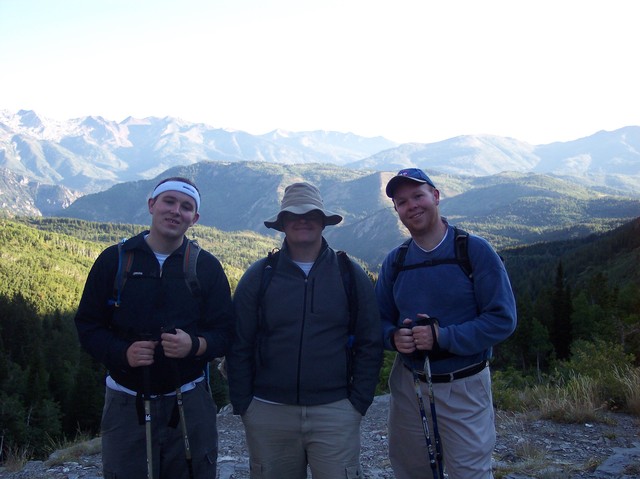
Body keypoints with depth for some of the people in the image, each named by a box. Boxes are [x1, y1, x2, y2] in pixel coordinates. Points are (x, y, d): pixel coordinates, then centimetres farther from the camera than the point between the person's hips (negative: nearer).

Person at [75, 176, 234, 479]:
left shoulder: (207, 267, 1)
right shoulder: (114, 260, 0)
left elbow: (225, 332, 1)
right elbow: (88, 325, 2)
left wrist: (194, 345, -21)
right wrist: (122, 352, -17)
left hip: (189, 405, 1)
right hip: (126, 405, 0)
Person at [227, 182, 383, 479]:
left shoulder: (350, 275, 3)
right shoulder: (258, 276, 2)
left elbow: (369, 345, 4)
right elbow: (239, 347, 3)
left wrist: (358, 402, 0)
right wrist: (242, 406, 0)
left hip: (334, 412, 0)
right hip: (269, 413, 1)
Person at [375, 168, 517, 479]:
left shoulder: (475, 250, -9)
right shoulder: (394, 261, 3)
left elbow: (503, 319, -13)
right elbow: (380, 319, 8)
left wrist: (443, 337, -22)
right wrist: (394, 337, -15)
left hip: (464, 388, -4)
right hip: (407, 384, 4)